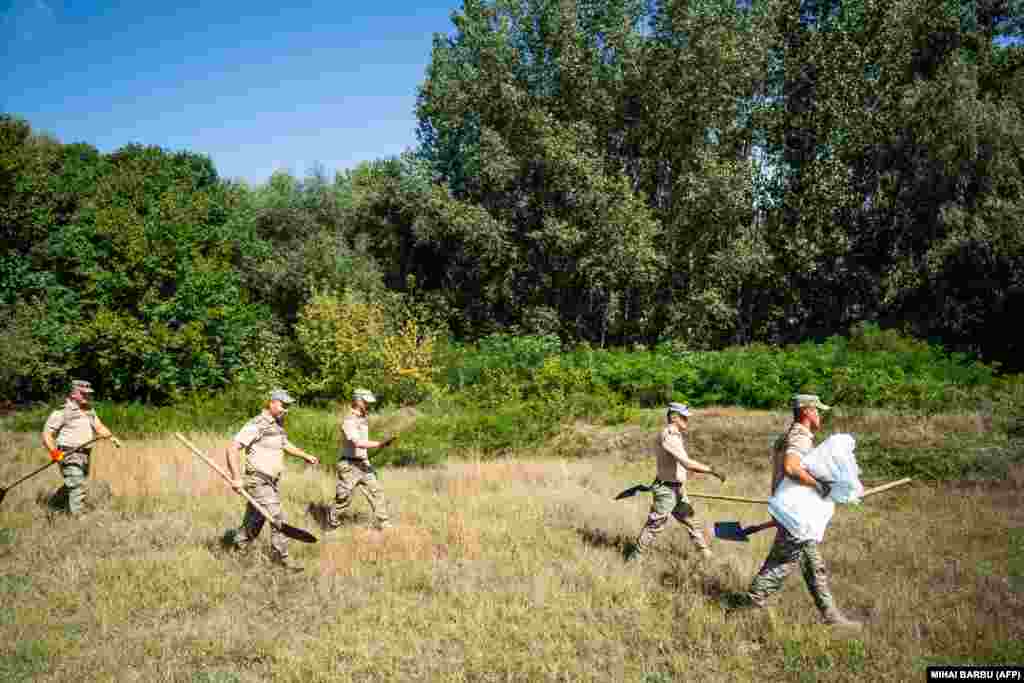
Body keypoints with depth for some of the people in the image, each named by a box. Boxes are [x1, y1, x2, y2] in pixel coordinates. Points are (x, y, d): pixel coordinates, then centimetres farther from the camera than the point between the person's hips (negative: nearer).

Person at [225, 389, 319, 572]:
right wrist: (236, 478, -24)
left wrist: (305, 455, 21)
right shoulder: (257, 425, -16)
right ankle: (282, 558, 0)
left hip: (271, 482, 9)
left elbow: (285, 444, 31)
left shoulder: (278, 424, 12)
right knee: (277, 518, -10)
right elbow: (233, 448, -20)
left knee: (253, 525, 15)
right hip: (258, 481, -9)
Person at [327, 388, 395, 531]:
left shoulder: (364, 418, 8)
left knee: (376, 492, 2)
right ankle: (331, 524, 19)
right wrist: (379, 444, -34)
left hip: (363, 463, 8)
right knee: (344, 497, 1)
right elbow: (358, 443, -29)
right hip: (349, 465, -8)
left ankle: (384, 524, 6)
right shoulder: (349, 420, -18)